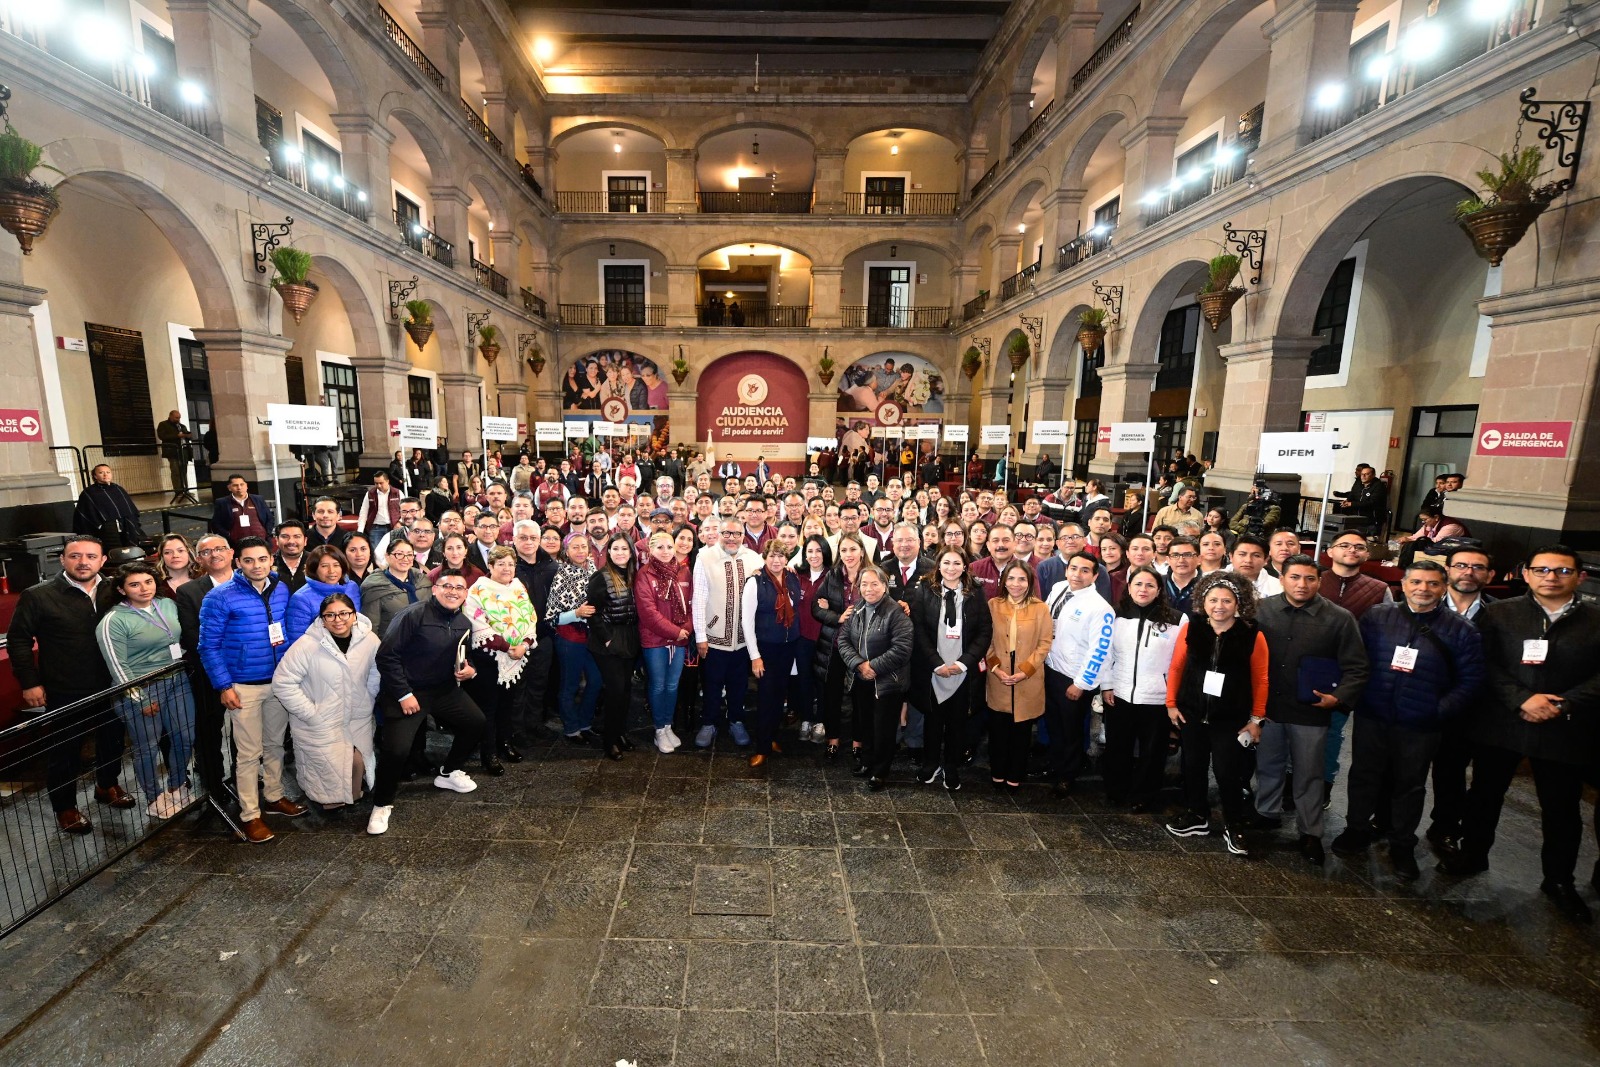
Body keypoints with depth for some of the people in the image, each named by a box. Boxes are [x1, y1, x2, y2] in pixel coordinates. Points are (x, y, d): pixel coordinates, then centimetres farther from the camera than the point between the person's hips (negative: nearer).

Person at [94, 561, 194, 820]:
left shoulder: (168, 605, 4)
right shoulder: (113, 621, -11)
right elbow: (117, 666, -12)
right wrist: (140, 699, -12)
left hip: (178, 682, 5)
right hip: (142, 690, -5)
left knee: (185, 738, 12)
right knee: (147, 747, 8)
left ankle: (177, 788, 32)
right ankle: (155, 799, 26)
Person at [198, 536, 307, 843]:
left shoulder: (282, 591, 2)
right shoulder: (220, 597, -11)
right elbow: (208, 646, -8)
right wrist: (223, 686, -11)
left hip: (280, 682, 4)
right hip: (244, 687, -4)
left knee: (275, 744, 16)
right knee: (249, 753, 3)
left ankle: (274, 797, 32)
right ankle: (250, 815, 15)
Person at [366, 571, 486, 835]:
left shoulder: (464, 624, 2)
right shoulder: (414, 615, -20)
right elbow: (386, 655, -19)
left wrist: (469, 670, -6)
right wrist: (404, 695, -18)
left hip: (445, 689, 7)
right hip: (406, 691, -7)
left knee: (476, 724, 7)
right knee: (396, 749, -18)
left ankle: (448, 773, 32)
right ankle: (382, 805, 11)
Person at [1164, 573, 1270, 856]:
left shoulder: (1253, 636, -9)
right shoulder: (1191, 628, -6)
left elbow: (1260, 680, -3)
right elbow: (1176, 667, 2)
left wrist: (1257, 719, -1)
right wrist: (1171, 703, 2)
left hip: (1231, 718, -2)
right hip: (1191, 713, 3)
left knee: (1227, 772, 1)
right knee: (1193, 766, 15)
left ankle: (1235, 826, 23)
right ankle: (1196, 816, 34)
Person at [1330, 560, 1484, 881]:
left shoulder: (1461, 630, -2)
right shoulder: (1376, 617, -1)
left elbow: (1470, 680, -1)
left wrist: (1441, 711, -10)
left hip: (1420, 727, 0)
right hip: (1371, 719, 1)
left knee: (1410, 785, 13)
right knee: (1363, 776, 13)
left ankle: (1402, 846, 29)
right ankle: (1357, 830, 30)